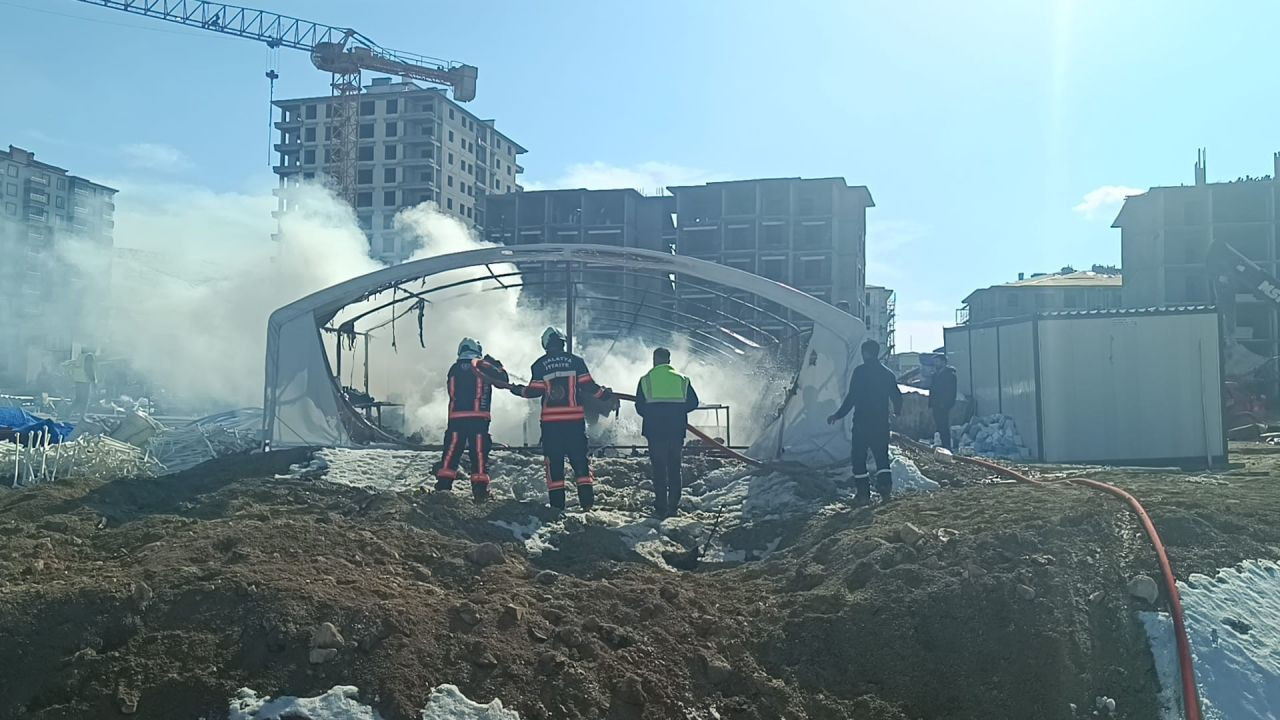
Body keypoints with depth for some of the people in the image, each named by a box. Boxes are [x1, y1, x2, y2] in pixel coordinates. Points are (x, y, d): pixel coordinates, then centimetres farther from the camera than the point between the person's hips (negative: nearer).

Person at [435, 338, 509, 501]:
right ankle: (480, 488, -6)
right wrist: (496, 365, 20)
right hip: (479, 417, -3)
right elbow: (502, 381, 6)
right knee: (479, 451, -1)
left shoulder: (454, 369, 13)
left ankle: (443, 484, -3)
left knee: (452, 450, 3)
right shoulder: (482, 365, 2)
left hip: (456, 417, 3)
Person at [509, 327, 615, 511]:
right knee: (579, 458, 5)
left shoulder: (539, 365, 2)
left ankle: (557, 504, 3)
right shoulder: (576, 361, 2)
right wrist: (607, 395, 12)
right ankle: (587, 501, -2)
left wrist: (516, 389, 17)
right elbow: (588, 386, -3)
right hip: (575, 419, 0)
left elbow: (534, 391, -1)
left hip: (550, 421, 0)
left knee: (554, 461, 5)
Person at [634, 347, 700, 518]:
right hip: (677, 430, 1)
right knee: (674, 468, 10)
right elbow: (693, 403, 3)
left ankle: (661, 507, 1)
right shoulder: (681, 379, 4)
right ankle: (673, 506, 8)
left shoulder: (646, 379, 0)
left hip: (654, 430, -1)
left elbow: (640, 407, -2)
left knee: (659, 469, 4)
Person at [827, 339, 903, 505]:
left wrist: (838, 415, -4)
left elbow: (851, 397, -13)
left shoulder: (860, 371, -9)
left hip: (862, 422, -5)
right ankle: (885, 487, -4)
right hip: (881, 423, 5)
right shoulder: (888, 373, 8)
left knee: (859, 457, 4)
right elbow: (897, 397, 14)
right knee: (882, 455, 13)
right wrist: (897, 411, 35)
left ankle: (863, 493, 1)